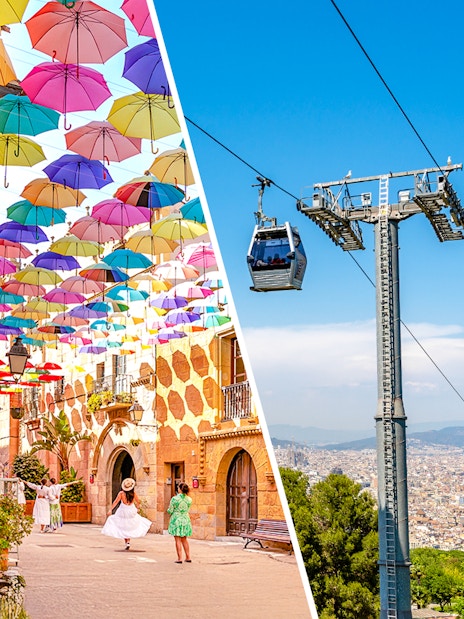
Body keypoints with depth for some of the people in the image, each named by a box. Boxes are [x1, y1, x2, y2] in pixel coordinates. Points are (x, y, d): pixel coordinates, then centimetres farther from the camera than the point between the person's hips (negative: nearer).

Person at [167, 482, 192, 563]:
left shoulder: (175, 499, -15)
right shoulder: (189, 499, -1)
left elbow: (170, 511, -10)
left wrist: (169, 508, 12)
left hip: (176, 519, -5)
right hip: (185, 519, 5)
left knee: (178, 540, 1)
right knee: (184, 540, 17)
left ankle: (179, 558, 0)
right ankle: (188, 557, 19)